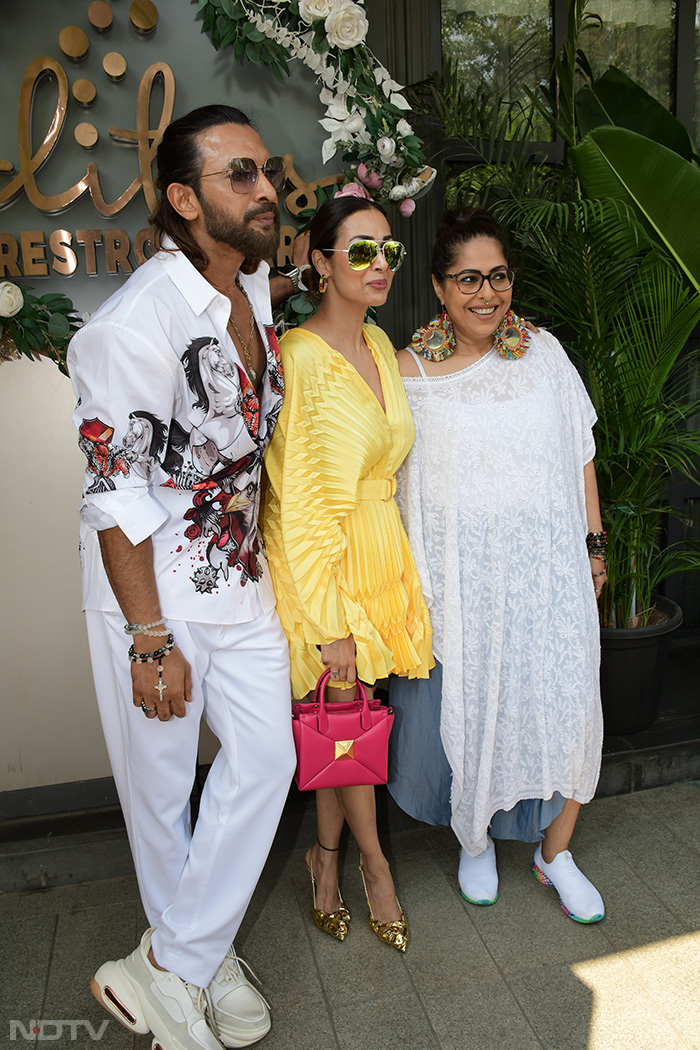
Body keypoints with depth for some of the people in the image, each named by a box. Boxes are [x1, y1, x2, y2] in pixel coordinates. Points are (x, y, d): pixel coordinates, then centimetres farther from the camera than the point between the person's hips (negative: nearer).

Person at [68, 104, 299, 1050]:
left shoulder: (258, 284, 4)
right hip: (149, 583, -7)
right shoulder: (137, 322, -21)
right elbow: (116, 495, -19)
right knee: (160, 779, 10)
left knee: (266, 759, 8)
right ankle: (187, 963, 35)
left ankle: (179, 964, 27)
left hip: (239, 571, 8)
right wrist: (151, 642, -17)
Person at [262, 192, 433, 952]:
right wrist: (330, 623, -17)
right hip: (320, 565, -7)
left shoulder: (379, 344, 8)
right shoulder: (301, 357, -18)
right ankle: (373, 861, 33)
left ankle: (326, 856, 37)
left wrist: (396, 570, 17)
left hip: (378, 549, 7)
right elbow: (302, 504, -19)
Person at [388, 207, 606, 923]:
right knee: (466, 708, 9)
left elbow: (579, 455, 10)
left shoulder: (545, 353, 4)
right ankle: (475, 840, 38)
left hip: (547, 570, 2)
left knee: (565, 706, 5)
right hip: (459, 576, -2)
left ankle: (554, 852, 31)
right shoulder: (409, 371, -4)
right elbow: (391, 479, -1)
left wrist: (593, 541, 9)